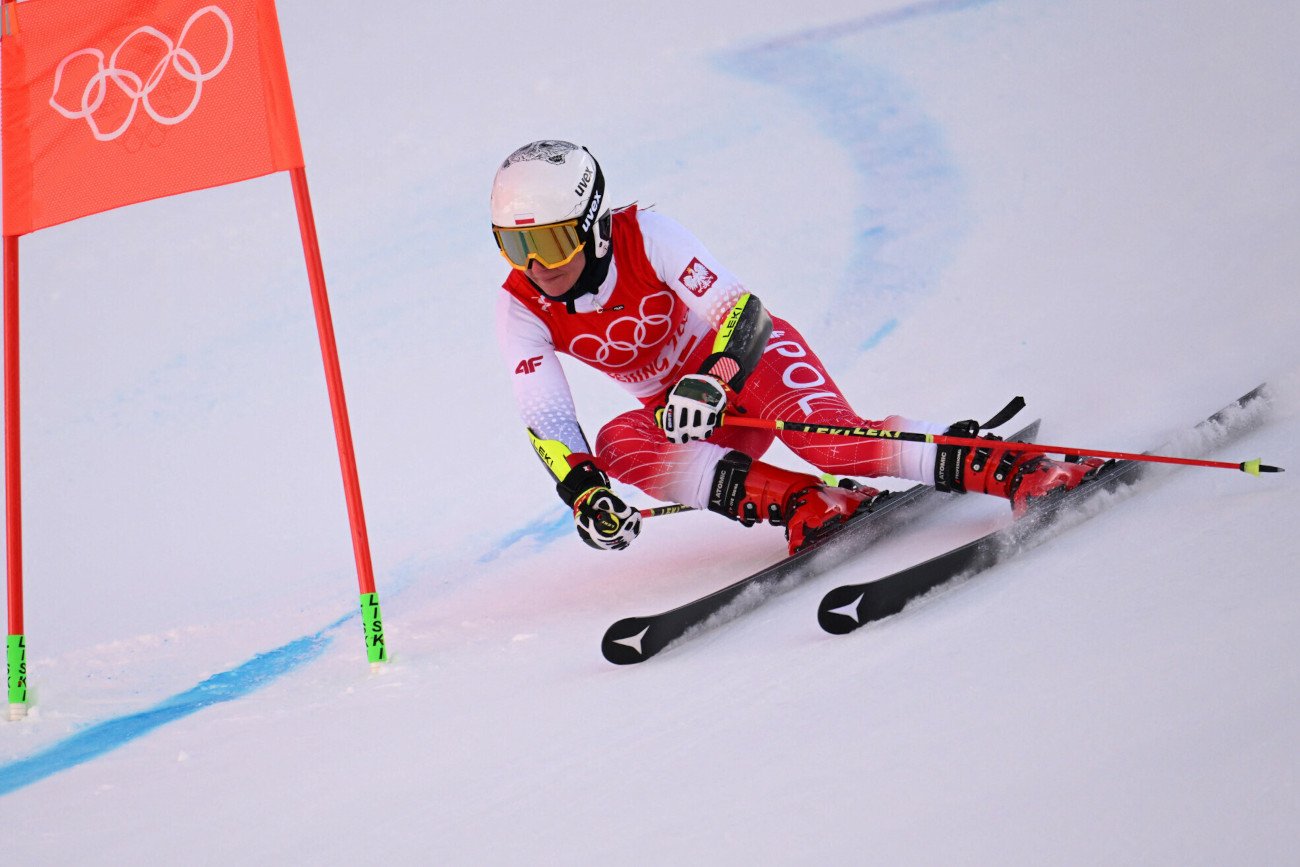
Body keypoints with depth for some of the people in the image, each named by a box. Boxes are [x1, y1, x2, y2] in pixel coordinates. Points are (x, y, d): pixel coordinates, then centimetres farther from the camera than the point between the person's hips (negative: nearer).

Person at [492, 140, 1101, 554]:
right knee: (617, 445, -30)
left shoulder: (644, 237, -24)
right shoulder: (519, 310, -13)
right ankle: (806, 506, -33)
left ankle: (1015, 470, -29)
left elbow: (742, 313, -26)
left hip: (749, 357, -4)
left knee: (830, 444, -33)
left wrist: (709, 383, -46)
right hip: (679, 412, 4)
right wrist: (583, 492, -36)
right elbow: (544, 419, -18)